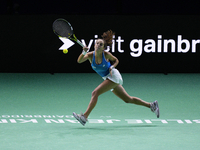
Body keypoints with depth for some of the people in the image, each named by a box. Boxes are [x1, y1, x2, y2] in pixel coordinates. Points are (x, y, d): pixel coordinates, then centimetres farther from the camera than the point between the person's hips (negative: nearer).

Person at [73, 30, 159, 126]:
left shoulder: (106, 54, -13)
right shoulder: (90, 55, -6)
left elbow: (116, 60, 7)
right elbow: (79, 61, -23)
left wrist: (112, 67, -12)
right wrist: (83, 52, -41)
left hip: (113, 76, -6)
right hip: (107, 78, 6)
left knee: (95, 93, -21)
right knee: (128, 99, 12)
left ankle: (85, 117, -24)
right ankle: (151, 105, 24)